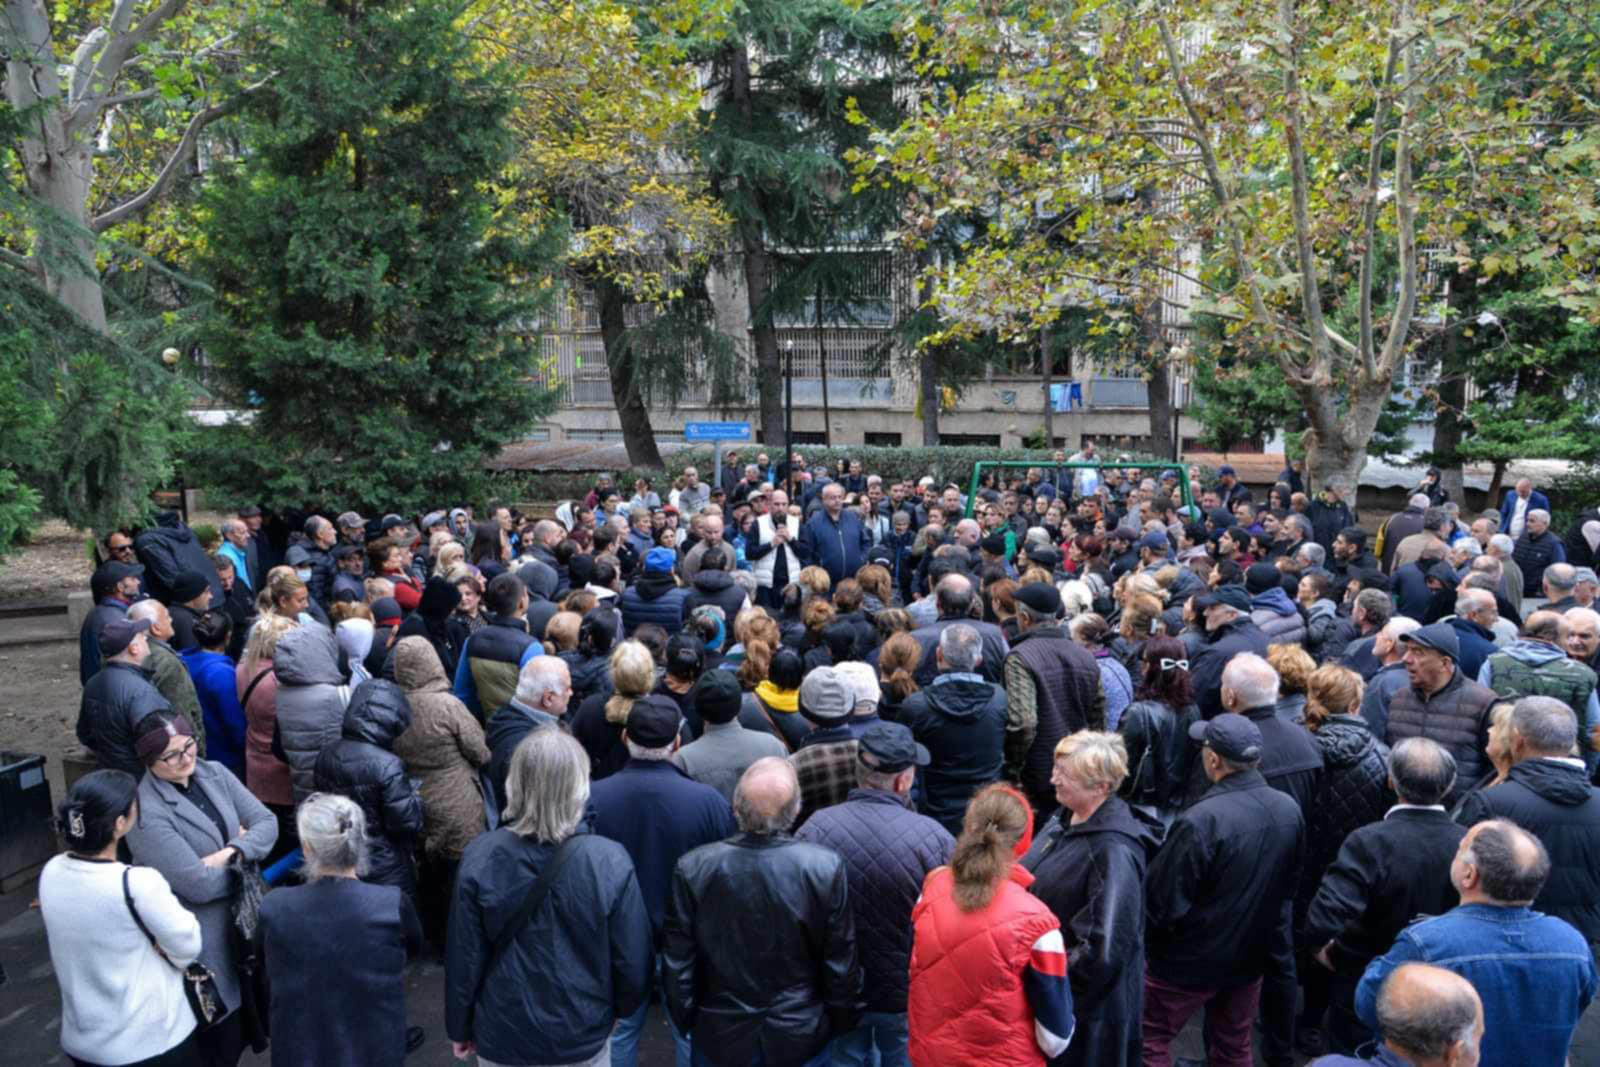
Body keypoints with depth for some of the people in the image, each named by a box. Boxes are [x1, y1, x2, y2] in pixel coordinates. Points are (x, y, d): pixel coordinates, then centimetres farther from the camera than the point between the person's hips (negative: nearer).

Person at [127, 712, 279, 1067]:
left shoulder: (214, 773, -2)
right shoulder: (148, 812, -23)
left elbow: (267, 822, -4)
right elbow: (199, 884, -24)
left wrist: (231, 852, -21)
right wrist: (248, 856, -11)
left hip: (239, 918, 6)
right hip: (197, 936, -6)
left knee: (246, 1009, 20)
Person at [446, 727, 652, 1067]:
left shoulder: (479, 857, -21)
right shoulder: (609, 861, -24)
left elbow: (464, 958, -10)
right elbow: (633, 959, -13)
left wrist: (460, 1028, 7)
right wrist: (621, 1007, 8)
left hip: (502, 1035, 1)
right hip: (583, 1035, -1)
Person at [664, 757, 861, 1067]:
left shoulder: (693, 869, -19)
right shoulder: (826, 867, -20)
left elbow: (677, 963, -8)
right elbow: (841, 963, -11)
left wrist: (685, 1023, 9)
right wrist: (842, 1025, 6)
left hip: (720, 1040, 1)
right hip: (802, 1040, 0)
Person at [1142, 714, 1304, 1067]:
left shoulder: (1201, 820, -30)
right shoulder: (1289, 810, -8)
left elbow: (1165, 900, -23)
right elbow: (1290, 885, 7)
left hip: (1191, 958, -6)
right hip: (1252, 954, 6)